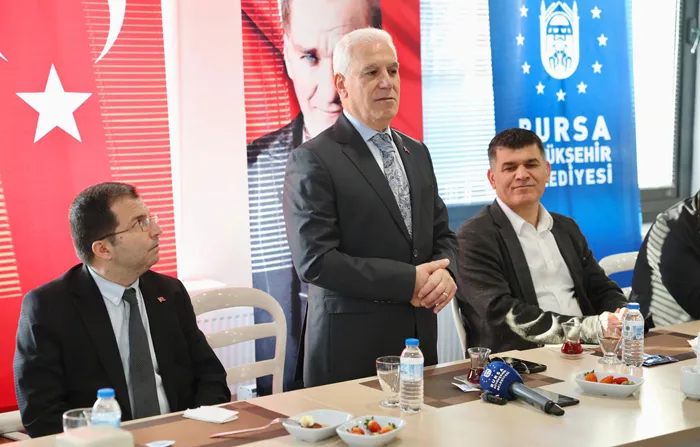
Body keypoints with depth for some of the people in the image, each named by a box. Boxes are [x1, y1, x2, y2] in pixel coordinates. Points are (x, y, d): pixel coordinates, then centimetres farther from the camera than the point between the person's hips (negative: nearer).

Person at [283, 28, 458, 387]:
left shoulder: (416, 153, 13)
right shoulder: (312, 161, -10)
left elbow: (442, 234, 15)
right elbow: (315, 260, -17)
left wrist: (445, 273, -8)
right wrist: (407, 281, -18)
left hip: (420, 341, 6)